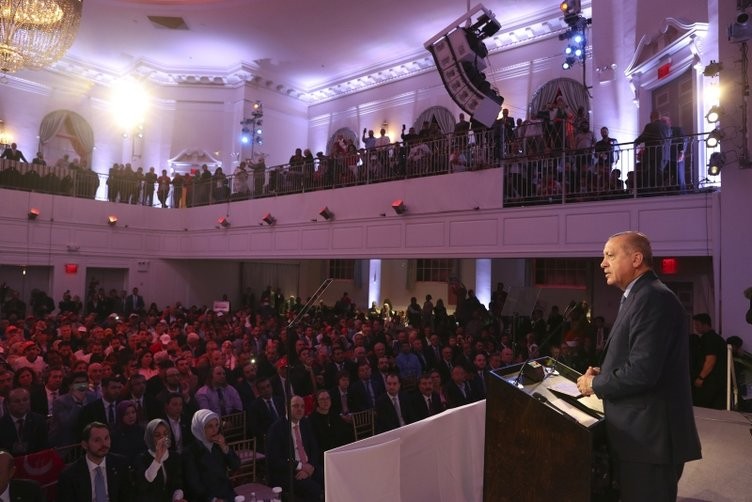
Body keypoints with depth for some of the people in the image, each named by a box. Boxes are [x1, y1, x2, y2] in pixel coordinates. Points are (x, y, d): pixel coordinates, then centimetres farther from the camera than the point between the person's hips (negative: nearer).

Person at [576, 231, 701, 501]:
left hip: (649, 436, -10)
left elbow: (643, 370, -27)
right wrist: (603, 373, 4)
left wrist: (595, 384, -13)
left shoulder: (654, 298, -20)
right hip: (640, 432, 10)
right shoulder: (639, 297, 14)